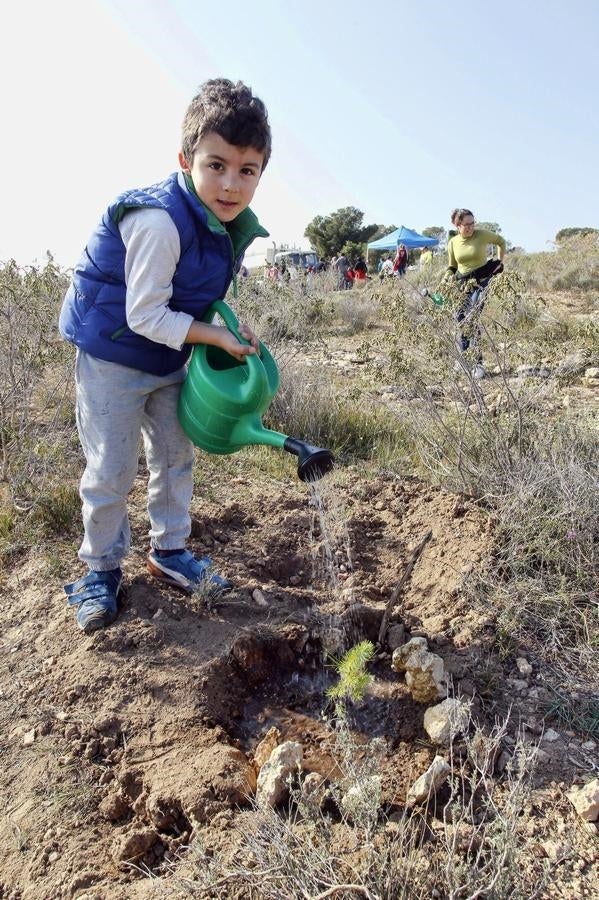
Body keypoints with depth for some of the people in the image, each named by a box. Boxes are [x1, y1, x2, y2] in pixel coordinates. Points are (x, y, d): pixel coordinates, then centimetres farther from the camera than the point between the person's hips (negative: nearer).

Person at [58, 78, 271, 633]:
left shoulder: (234, 224, -5)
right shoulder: (158, 220, -31)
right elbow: (145, 317, -27)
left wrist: (233, 327, -7)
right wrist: (217, 336, -24)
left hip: (169, 356, 8)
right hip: (112, 354, -7)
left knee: (176, 456, 13)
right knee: (110, 472, 0)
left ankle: (168, 551, 32)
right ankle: (101, 568, 22)